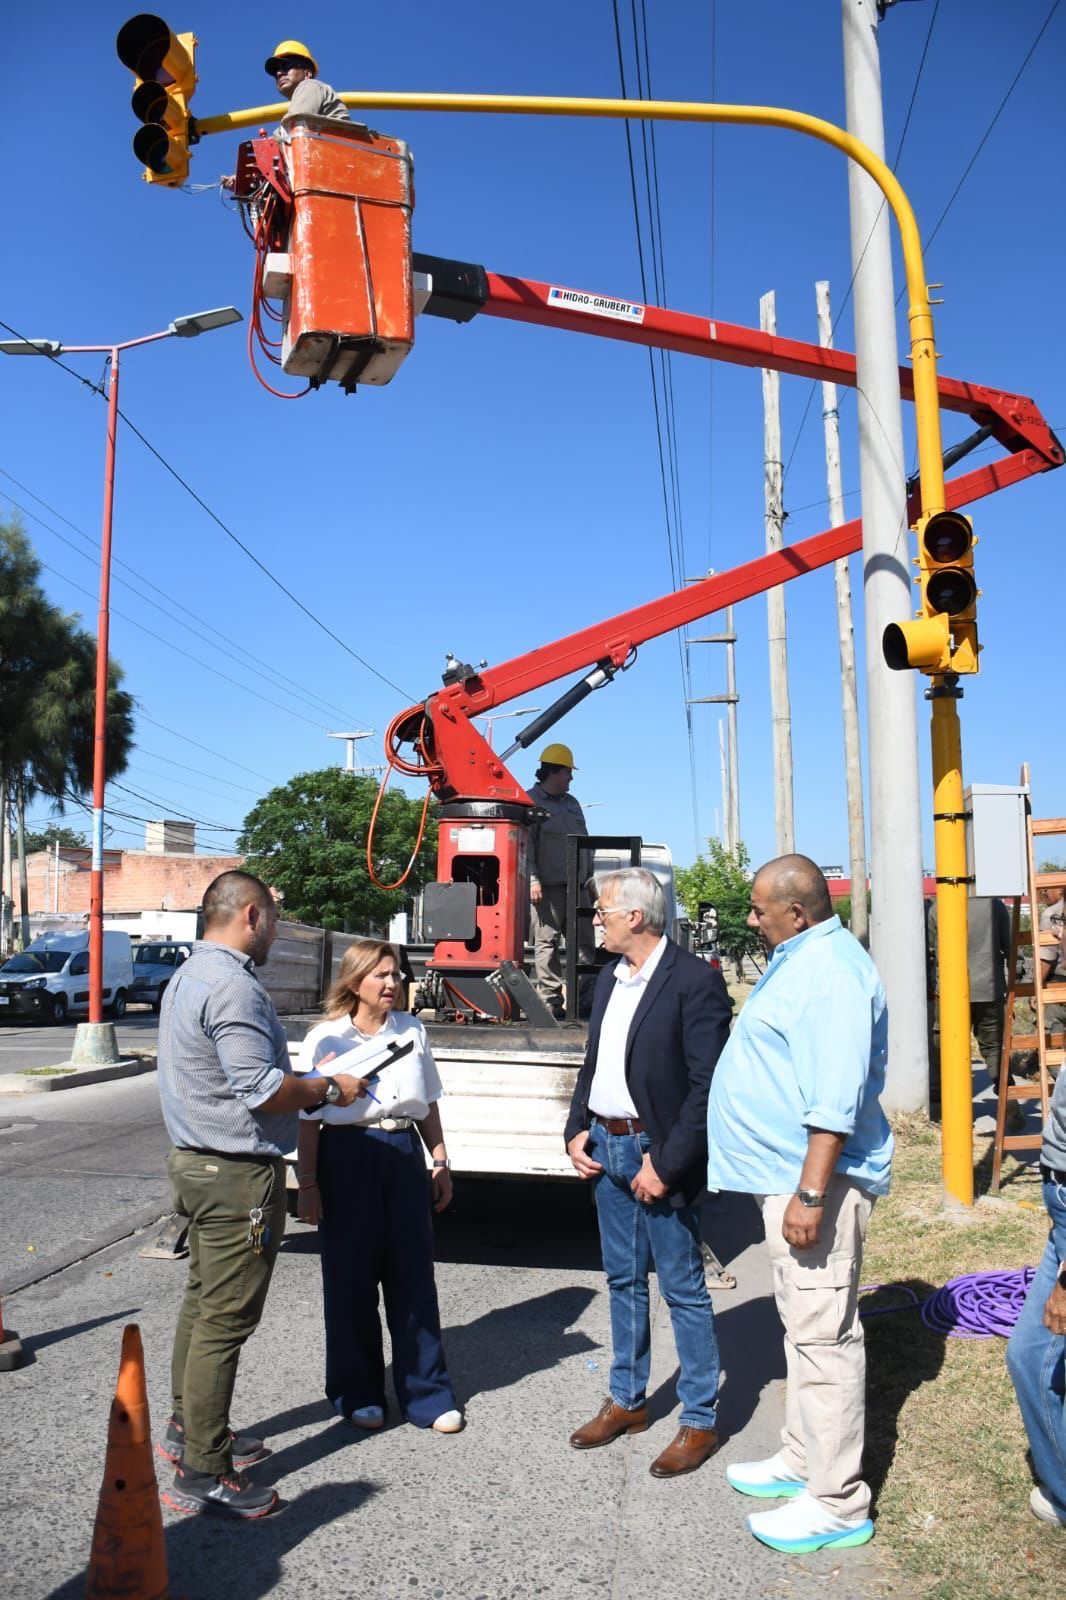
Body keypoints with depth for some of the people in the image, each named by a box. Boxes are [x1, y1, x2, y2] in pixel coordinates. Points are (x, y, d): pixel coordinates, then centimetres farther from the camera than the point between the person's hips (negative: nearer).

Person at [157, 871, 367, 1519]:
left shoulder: (190, 975, 14)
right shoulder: (233, 985, -21)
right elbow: (262, 1090, -25)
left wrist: (306, 1081, 14)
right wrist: (329, 1088, -10)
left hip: (198, 1162, 11)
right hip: (239, 1174, -11)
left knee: (202, 1304, 21)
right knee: (225, 1321, -3)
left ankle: (189, 1428, 35)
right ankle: (202, 1474, 5)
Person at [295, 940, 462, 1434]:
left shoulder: (412, 1031, 7)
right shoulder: (326, 1039, -4)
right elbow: (309, 1119, -3)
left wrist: (440, 1163, 12)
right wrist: (308, 1184, -5)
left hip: (404, 1156, 3)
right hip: (347, 1157, -3)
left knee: (413, 1274, 6)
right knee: (351, 1278, 7)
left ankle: (427, 1393, 18)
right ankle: (357, 1393, 23)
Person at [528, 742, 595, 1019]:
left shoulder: (571, 804, 22)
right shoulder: (530, 802, -2)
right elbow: (525, 844, -10)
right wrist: (532, 879, -17)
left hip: (576, 886, 7)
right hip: (547, 887, -7)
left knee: (584, 941, 6)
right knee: (547, 942, -4)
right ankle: (550, 1000, -1)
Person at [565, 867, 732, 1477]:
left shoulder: (695, 981, -16)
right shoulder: (609, 978, 10)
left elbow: (707, 1084, -18)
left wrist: (667, 1162, -20)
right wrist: (578, 1130, 5)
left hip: (657, 1154, -8)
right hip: (606, 1151, 8)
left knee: (683, 1289, 4)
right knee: (624, 1282, 19)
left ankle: (700, 1421, 19)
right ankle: (628, 1401, 33)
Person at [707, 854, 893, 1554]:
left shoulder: (830, 971, -20)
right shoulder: (801, 960, 13)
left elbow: (836, 1097, -26)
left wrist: (811, 1193, -27)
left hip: (817, 1180, -11)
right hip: (789, 1175, 11)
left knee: (824, 1336, -2)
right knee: (803, 1326, 19)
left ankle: (838, 1503, 9)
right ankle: (804, 1460, 33)